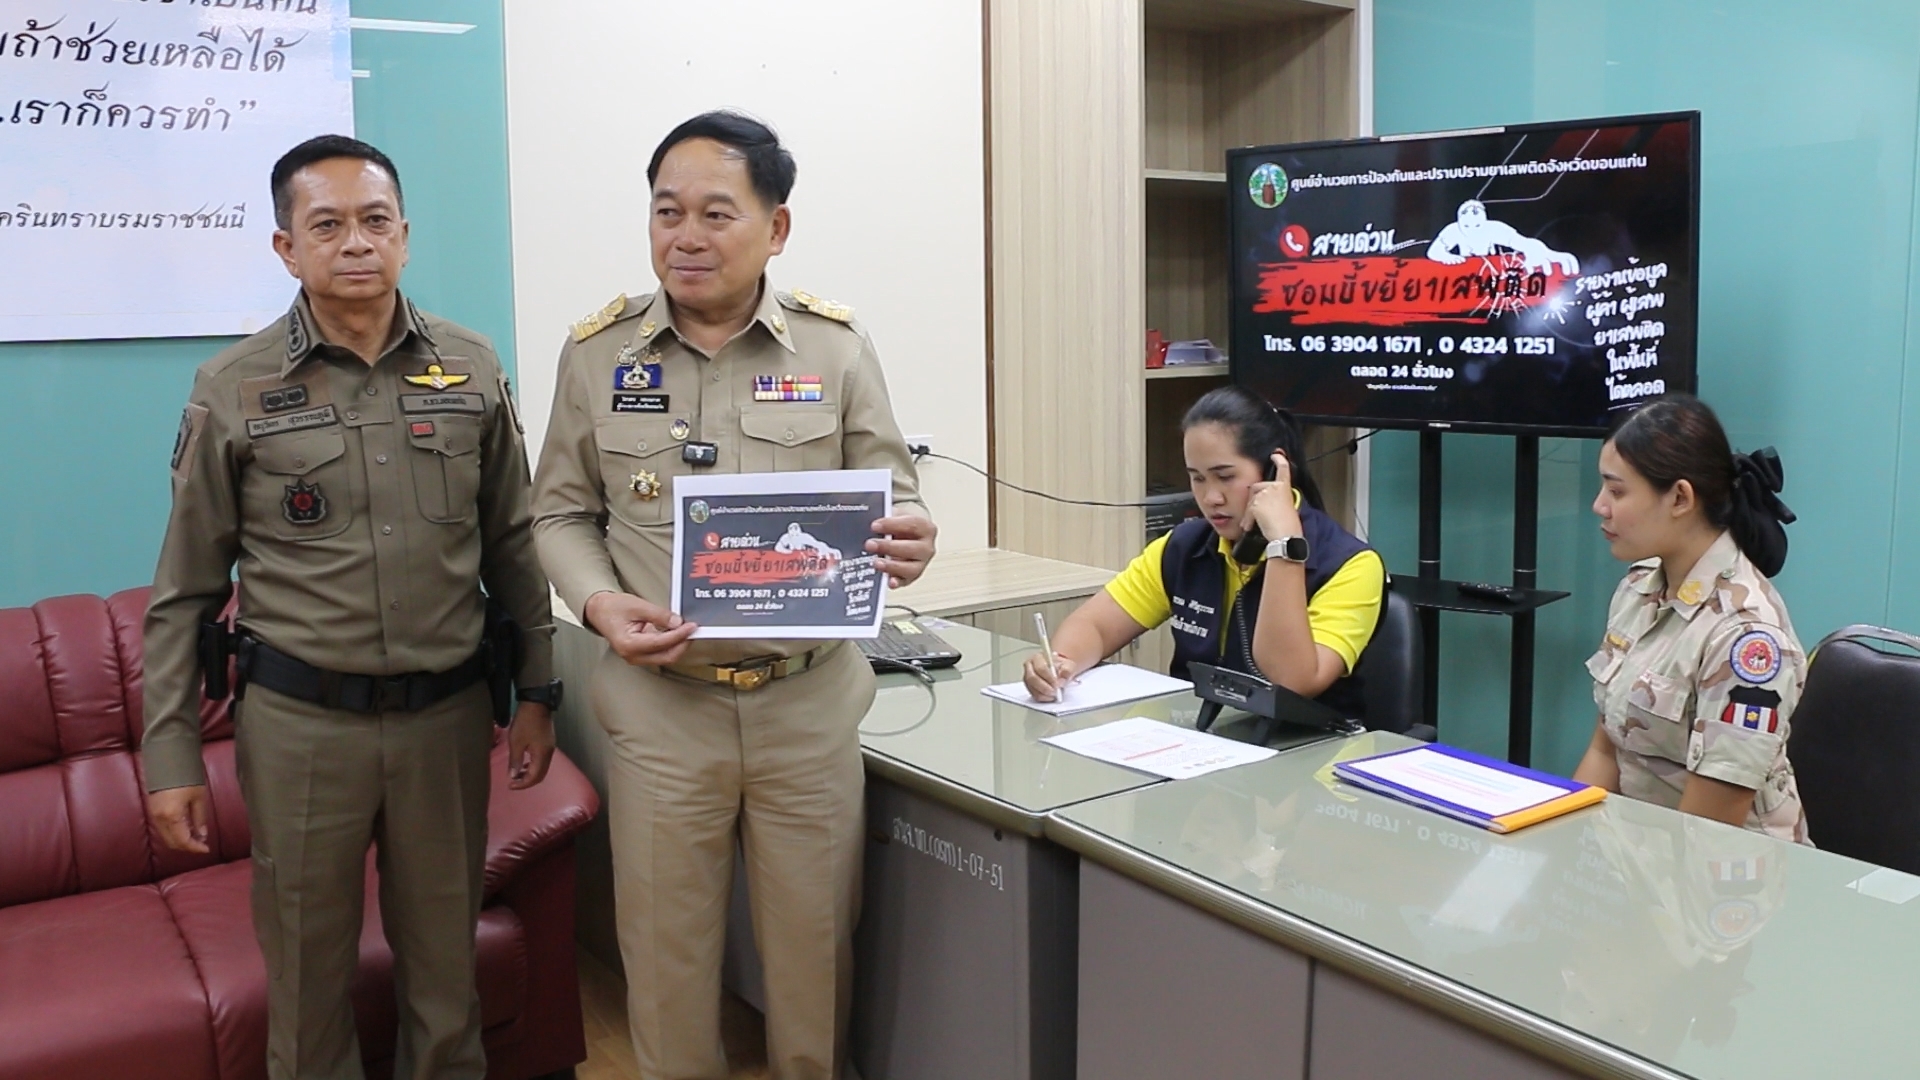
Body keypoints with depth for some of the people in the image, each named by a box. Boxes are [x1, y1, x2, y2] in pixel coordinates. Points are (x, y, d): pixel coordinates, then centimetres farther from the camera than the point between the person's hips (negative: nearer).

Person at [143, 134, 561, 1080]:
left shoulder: (471, 368, 1)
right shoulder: (232, 390, -4)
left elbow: (513, 544, 7)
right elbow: (184, 592, 1)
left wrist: (536, 692, 7)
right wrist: (171, 754, 0)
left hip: (448, 711, 2)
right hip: (301, 720, -1)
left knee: (445, 965, 14)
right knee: (308, 973, 13)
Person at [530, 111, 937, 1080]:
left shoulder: (835, 346, -1)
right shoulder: (597, 350, 1)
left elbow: (892, 494, 4)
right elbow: (562, 511, 8)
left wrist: (908, 539, -19)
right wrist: (600, 603, -11)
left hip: (808, 699, 0)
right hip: (659, 701, 0)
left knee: (813, 945, 14)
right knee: (665, 949, 13)